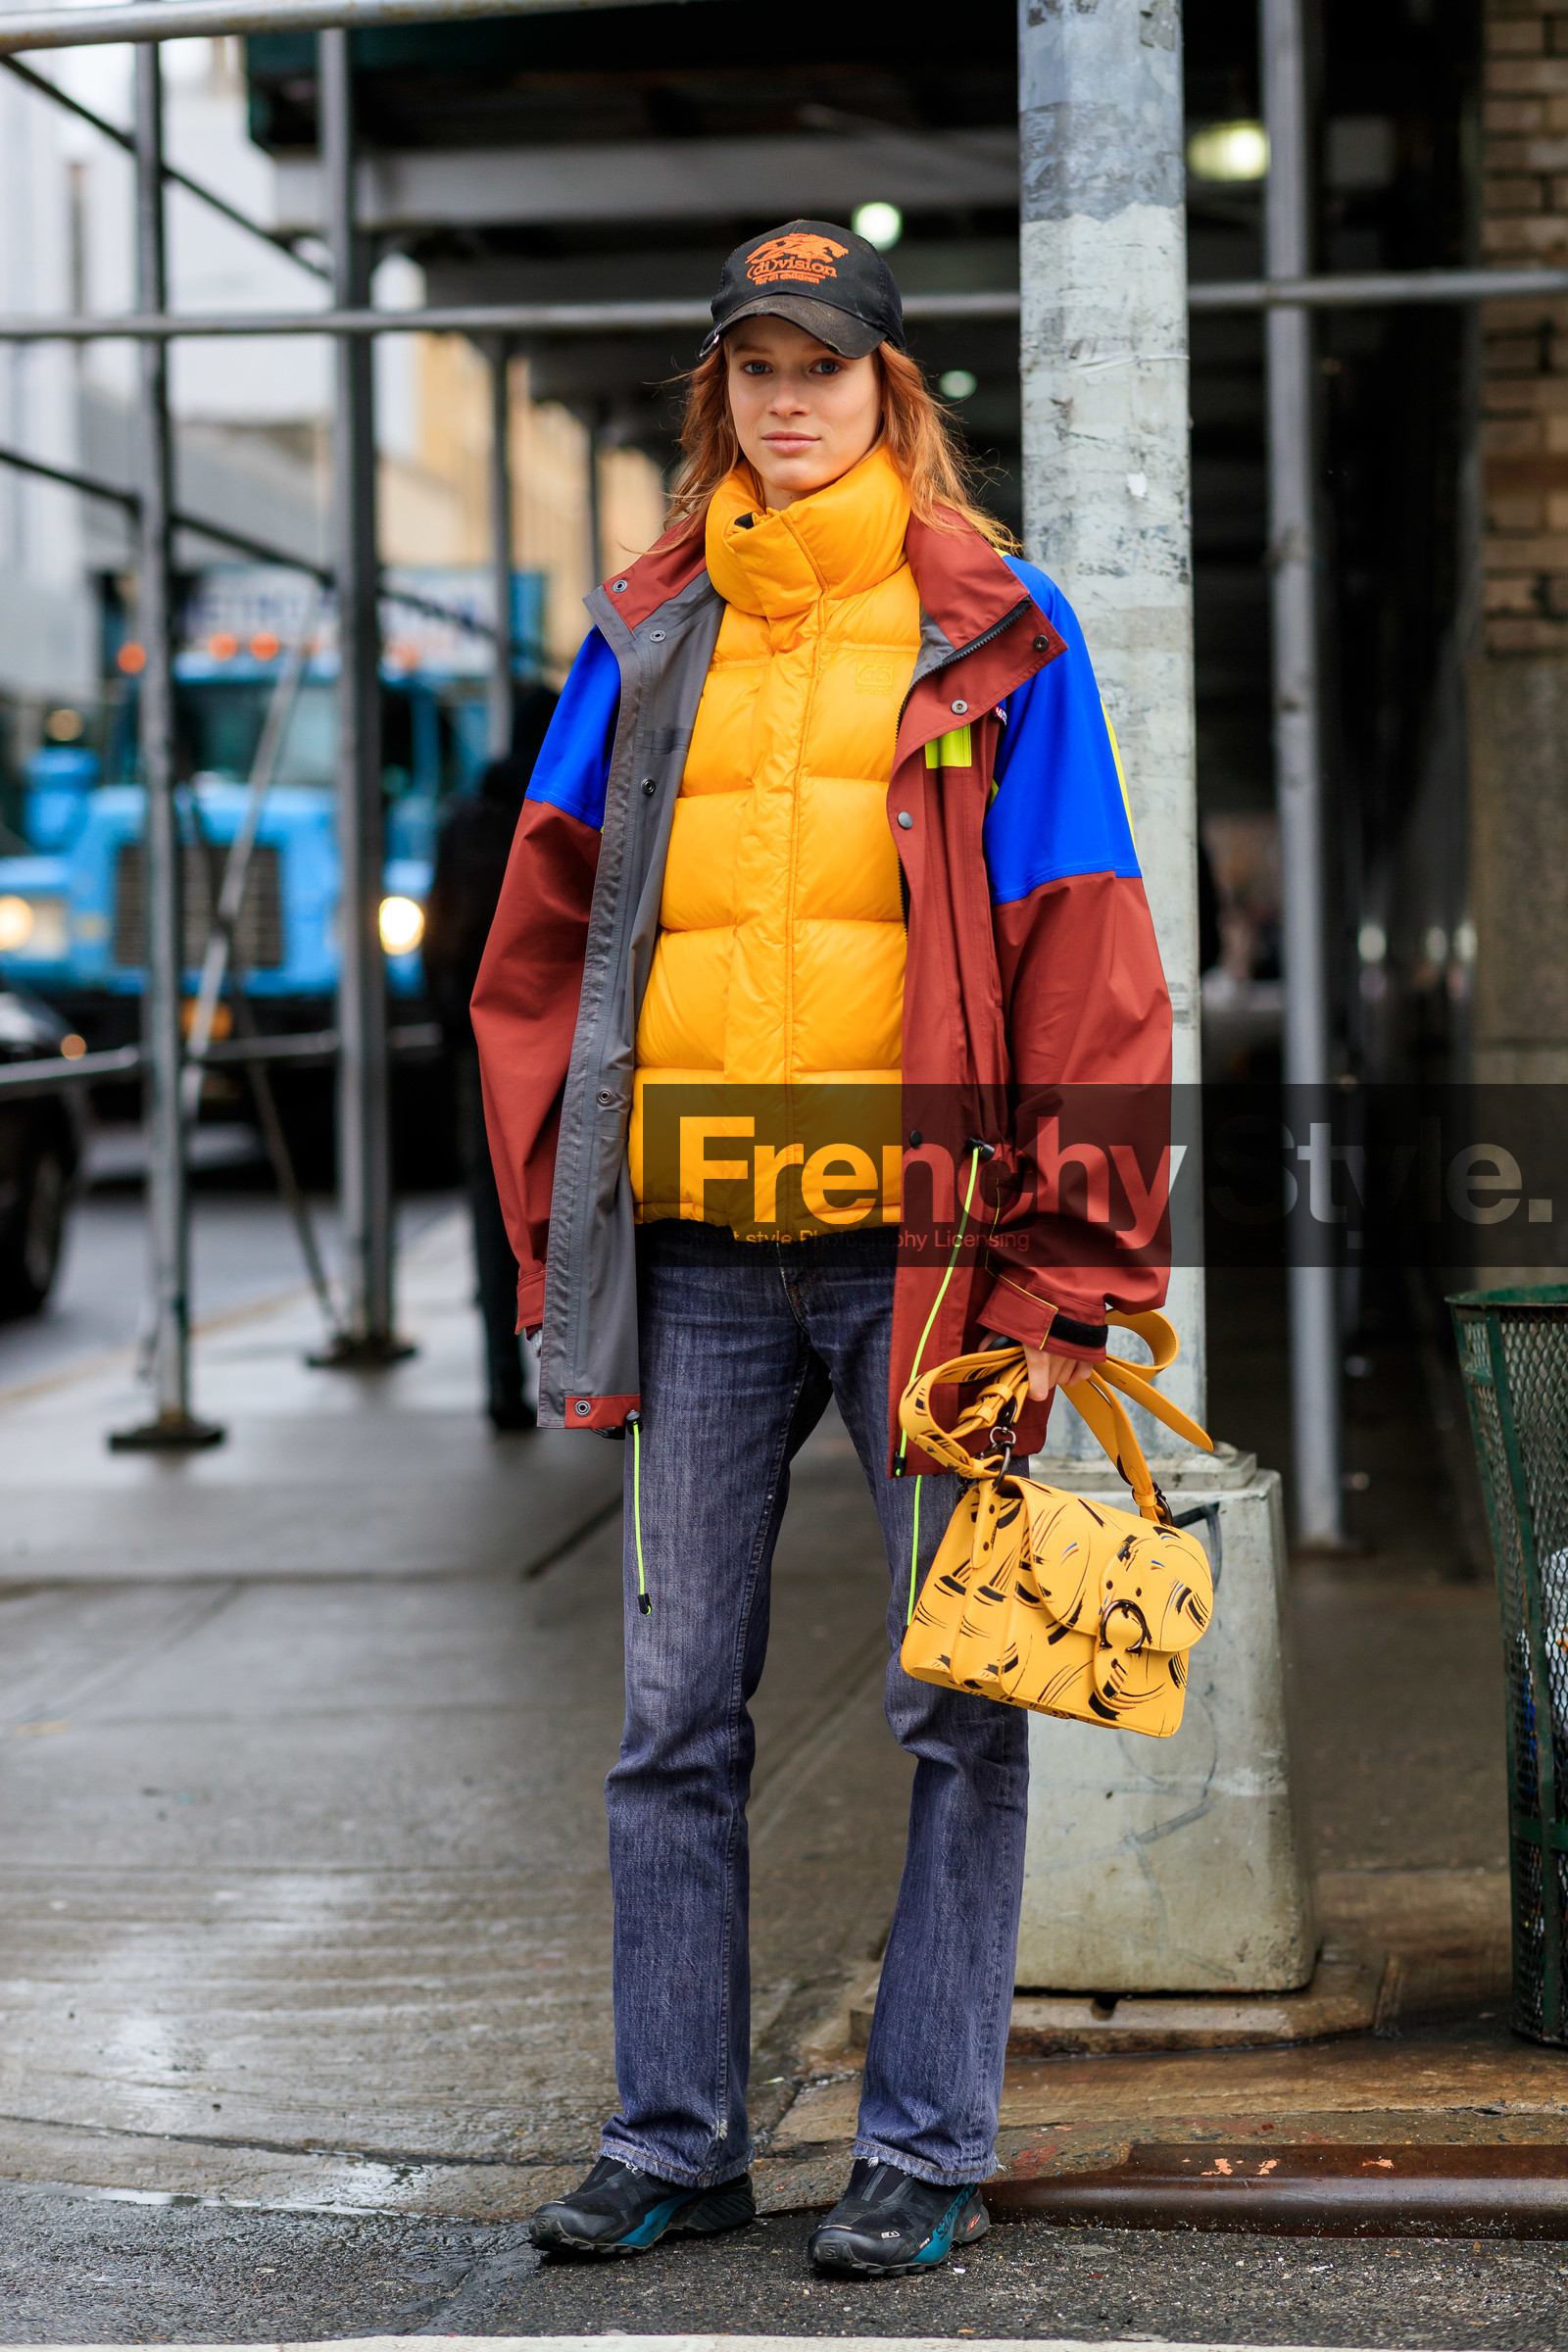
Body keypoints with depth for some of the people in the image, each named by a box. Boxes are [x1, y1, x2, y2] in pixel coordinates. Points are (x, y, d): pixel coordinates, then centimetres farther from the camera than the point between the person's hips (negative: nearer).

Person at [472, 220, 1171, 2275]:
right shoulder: (644, 639, 12)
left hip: (920, 1241, -3)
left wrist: (1058, 1272, -8)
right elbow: (544, 949, 14)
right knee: (676, 1717, 7)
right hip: (695, 1258, 3)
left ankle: (926, 2148, 13)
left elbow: (1087, 963, -1)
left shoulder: (998, 635, 2)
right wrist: (560, 1237, 6)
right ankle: (677, 2138, 18)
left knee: (957, 1709, 3)